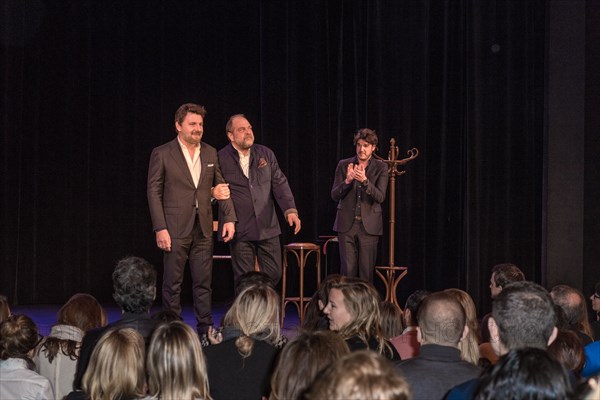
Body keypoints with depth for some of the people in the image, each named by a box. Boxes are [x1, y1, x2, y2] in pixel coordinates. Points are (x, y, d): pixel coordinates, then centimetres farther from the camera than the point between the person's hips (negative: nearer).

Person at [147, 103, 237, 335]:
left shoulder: (210, 153, 10)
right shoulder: (162, 154, -3)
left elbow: (221, 187, 15)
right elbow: (154, 192, -4)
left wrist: (229, 218, 4)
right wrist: (160, 229, -11)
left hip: (203, 229, 4)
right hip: (176, 229, -4)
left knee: (203, 283, 8)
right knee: (172, 284, 2)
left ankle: (205, 330, 15)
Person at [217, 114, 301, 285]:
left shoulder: (266, 154, 9)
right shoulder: (221, 159, -1)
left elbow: (279, 183, 5)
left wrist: (290, 209, -7)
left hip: (268, 227, 3)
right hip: (240, 231, -3)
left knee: (274, 274, 6)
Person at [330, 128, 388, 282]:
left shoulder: (380, 168, 1)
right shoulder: (344, 165, 4)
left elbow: (380, 197, -9)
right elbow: (334, 196, 1)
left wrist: (364, 180, -24)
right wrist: (347, 181, -17)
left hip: (369, 225, 0)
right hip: (347, 224, 0)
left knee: (366, 271, 0)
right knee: (348, 269, -4)